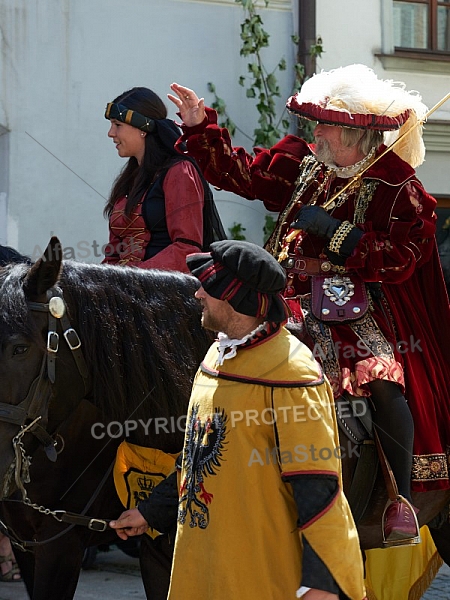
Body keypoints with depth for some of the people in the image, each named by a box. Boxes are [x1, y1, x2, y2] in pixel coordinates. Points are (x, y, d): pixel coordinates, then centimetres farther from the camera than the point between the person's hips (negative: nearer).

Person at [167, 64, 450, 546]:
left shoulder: (398, 188, -7)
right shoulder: (301, 165, 9)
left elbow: (398, 260, -17)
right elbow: (238, 172, 15)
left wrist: (333, 232, -19)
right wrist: (201, 128, 5)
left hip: (362, 310, -5)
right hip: (297, 302, 5)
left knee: (386, 386, -24)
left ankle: (402, 498, -8)